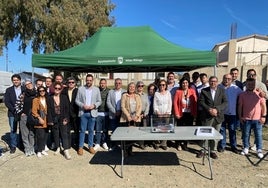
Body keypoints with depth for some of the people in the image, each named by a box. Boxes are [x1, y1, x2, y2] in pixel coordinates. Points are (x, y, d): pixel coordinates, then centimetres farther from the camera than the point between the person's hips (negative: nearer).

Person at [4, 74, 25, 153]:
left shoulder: (25, 89, 3)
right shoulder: (9, 90, 6)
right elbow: (7, 102, 0)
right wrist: (14, 109, -12)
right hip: (12, 113, 1)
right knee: (13, 130, 5)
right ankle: (13, 146, 17)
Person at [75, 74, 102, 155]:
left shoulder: (96, 89, 5)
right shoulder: (80, 89, 2)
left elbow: (99, 101, 6)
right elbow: (77, 100, 2)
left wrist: (94, 105, -12)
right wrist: (83, 105, -14)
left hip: (92, 112, 1)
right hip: (83, 112, -1)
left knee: (91, 130, 9)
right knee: (82, 130, 3)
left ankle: (90, 146, 20)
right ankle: (80, 147, 14)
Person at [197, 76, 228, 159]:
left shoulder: (222, 91, 6)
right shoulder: (204, 91, 2)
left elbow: (225, 102, -3)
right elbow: (201, 102, -6)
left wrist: (217, 109, -16)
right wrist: (209, 109, -18)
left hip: (218, 116, 2)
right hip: (207, 116, -1)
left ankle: (213, 151, 23)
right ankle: (203, 150, 19)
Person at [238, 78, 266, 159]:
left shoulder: (259, 94, -2)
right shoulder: (242, 95, 1)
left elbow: (263, 106, 2)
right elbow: (240, 106, 5)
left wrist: (263, 116, -3)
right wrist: (240, 116, 1)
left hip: (257, 119, -1)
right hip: (246, 119, 1)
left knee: (258, 135, 5)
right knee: (246, 134, 9)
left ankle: (259, 150, 16)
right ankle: (246, 148, 23)